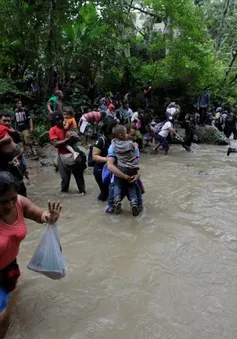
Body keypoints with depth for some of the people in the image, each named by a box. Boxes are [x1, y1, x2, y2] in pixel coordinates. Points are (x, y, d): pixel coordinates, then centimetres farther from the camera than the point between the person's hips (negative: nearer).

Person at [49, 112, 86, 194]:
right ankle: (64, 190, 29)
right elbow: (56, 144, -17)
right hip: (63, 155, -3)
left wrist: (73, 137, -18)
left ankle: (82, 190, 18)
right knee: (65, 176, 4)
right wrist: (67, 139, -23)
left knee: (78, 173, 5)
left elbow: (78, 138, 6)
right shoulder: (53, 130, -6)